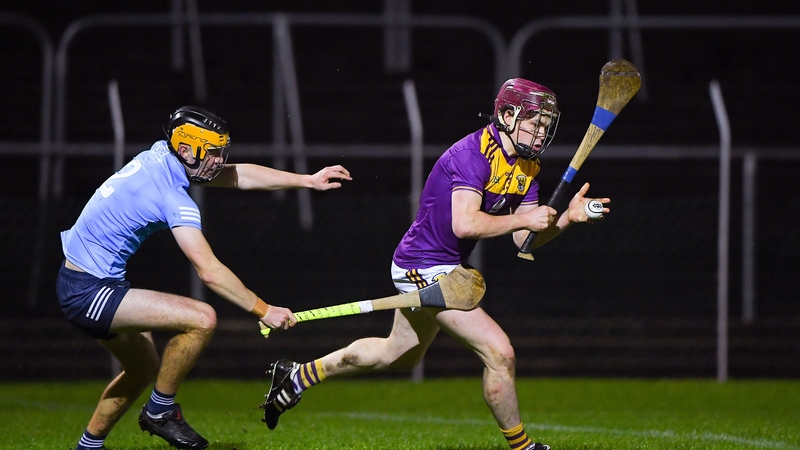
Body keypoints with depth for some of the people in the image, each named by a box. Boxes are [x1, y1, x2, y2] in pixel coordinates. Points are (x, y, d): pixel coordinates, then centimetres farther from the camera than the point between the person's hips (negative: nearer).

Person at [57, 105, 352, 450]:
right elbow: (209, 272, -24)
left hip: (74, 282, 10)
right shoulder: (175, 199, -21)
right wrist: (263, 311, -18)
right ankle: (160, 411, -3)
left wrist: (308, 180, 13)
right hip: (89, 292, -10)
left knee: (144, 368, 24)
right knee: (202, 319, -18)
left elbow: (238, 175, 13)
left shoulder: (160, 156, 5)